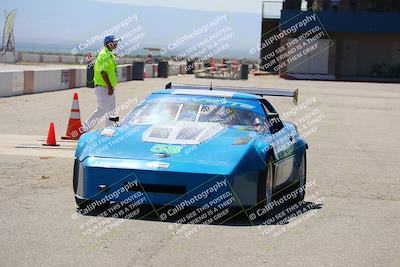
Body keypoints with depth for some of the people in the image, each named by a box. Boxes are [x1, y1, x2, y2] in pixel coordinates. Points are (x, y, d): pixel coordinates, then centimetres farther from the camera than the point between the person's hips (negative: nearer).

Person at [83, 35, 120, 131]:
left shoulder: (110, 54, 15)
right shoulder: (104, 54, -16)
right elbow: (103, 72, -22)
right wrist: (109, 87, -24)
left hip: (108, 87, 10)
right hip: (102, 87, -10)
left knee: (111, 110, 10)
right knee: (101, 109, -8)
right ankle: (85, 128, 1)